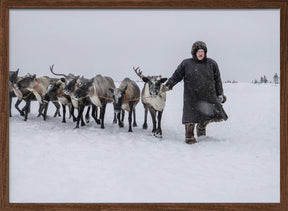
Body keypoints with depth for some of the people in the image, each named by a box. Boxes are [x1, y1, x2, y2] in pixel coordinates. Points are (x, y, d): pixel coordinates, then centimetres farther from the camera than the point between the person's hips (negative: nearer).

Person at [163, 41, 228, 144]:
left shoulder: (212, 64, 10)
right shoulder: (186, 63, 5)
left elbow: (217, 80, 14)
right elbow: (176, 76, 7)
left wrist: (220, 94, 11)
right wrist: (168, 84, -7)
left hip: (209, 95, 2)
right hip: (192, 96, -2)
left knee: (216, 114, -2)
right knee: (191, 117, -3)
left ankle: (201, 125, 26)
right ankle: (189, 136, 18)